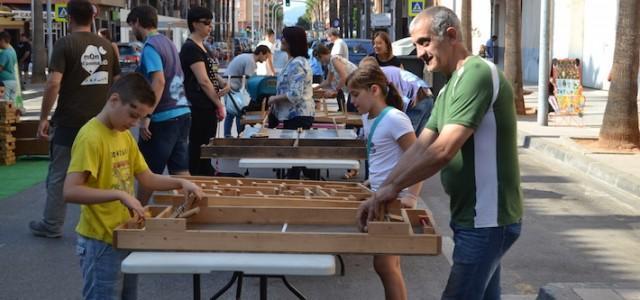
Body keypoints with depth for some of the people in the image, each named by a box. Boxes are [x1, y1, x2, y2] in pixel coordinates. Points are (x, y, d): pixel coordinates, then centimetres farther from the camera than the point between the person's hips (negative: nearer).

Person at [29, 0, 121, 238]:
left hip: (68, 123, -4)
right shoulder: (106, 46, 6)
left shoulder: (65, 44, -9)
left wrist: (43, 117, -10)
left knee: (58, 176, 7)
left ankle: (51, 225, 15)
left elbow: (53, 84, -17)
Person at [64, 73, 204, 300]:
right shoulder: (91, 138, -19)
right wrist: (119, 194, -33)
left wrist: (180, 183, -2)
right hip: (101, 243, -9)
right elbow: (70, 191, -28)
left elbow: (147, 179, 13)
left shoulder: (125, 135, 9)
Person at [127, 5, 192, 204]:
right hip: (182, 112, 8)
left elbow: (159, 81, -23)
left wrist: (145, 117, -22)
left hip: (163, 118, -8)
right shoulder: (167, 42, 15)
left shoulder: (150, 47, -11)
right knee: (181, 172, 8)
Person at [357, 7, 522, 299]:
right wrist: (382, 191, 1)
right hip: (474, 217, 10)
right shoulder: (449, 88, 15)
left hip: (486, 219, -10)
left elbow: (444, 150, -24)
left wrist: (394, 186, -14)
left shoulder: (477, 74, -18)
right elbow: (421, 146, 12)